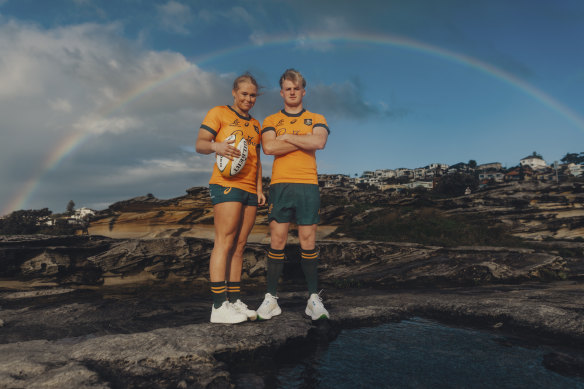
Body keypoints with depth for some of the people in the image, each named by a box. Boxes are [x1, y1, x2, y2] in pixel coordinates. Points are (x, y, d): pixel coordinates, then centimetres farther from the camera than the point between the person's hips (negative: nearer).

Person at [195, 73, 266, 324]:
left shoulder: (255, 124, 25)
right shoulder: (219, 113, 6)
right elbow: (200, 144, -4)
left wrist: (259, 189, 15)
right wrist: (216, 146, -26)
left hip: (249, 189, 7)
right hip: (226, 185, -7)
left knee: (239, 247, 5)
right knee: (224, 243, -12)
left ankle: (234, 302, 9)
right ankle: (219, 306, -10)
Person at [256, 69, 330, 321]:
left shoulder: (316, 119, 13)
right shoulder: (271, 121, 14)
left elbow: (319, 142, -9)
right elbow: (269, 147, -6)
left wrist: (287, 137, -4)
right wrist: (304, 141, -5)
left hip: (307, 184, 0)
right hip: (280, 184, 1)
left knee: (308, 241, -1)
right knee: (277, 241, -2)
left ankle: (313, 298, 6)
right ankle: (271, 298, 5)